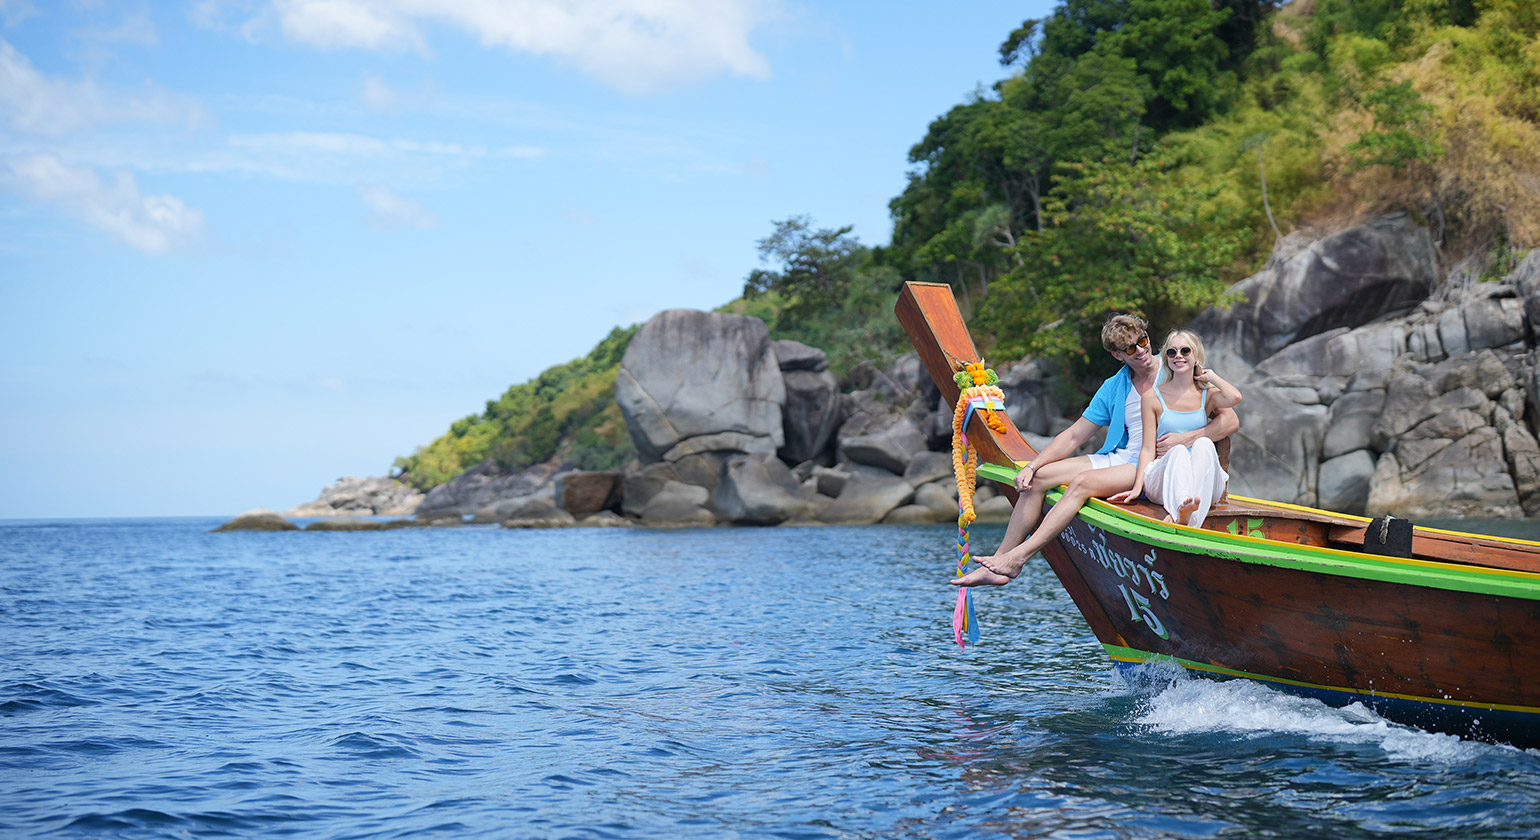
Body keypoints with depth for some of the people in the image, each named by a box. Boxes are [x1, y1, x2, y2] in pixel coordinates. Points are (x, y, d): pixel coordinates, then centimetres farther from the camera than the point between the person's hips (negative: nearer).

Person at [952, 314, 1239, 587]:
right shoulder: (1113, 388, 11)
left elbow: (1231, 421, -8)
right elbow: (1074, 436, 12)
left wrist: (1185, 438, -23)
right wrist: (1032, 466, 1)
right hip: (1119, 458, 7)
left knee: (1083, 481, -29)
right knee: (1038, 478, -7)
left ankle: (1017, 558, -30)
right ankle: (999, 562, -9)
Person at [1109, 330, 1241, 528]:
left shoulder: (1207, 395, 13)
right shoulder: (1153, 397, 9)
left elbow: (1234, 398, -12)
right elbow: (1148, 449, 3)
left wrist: (1210, 376, 8)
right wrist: (1137, 487, -11)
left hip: (1204, 483, 1)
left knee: (1204, 443, -28)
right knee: (1179, 450, -31)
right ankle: (1182, 510, -63)